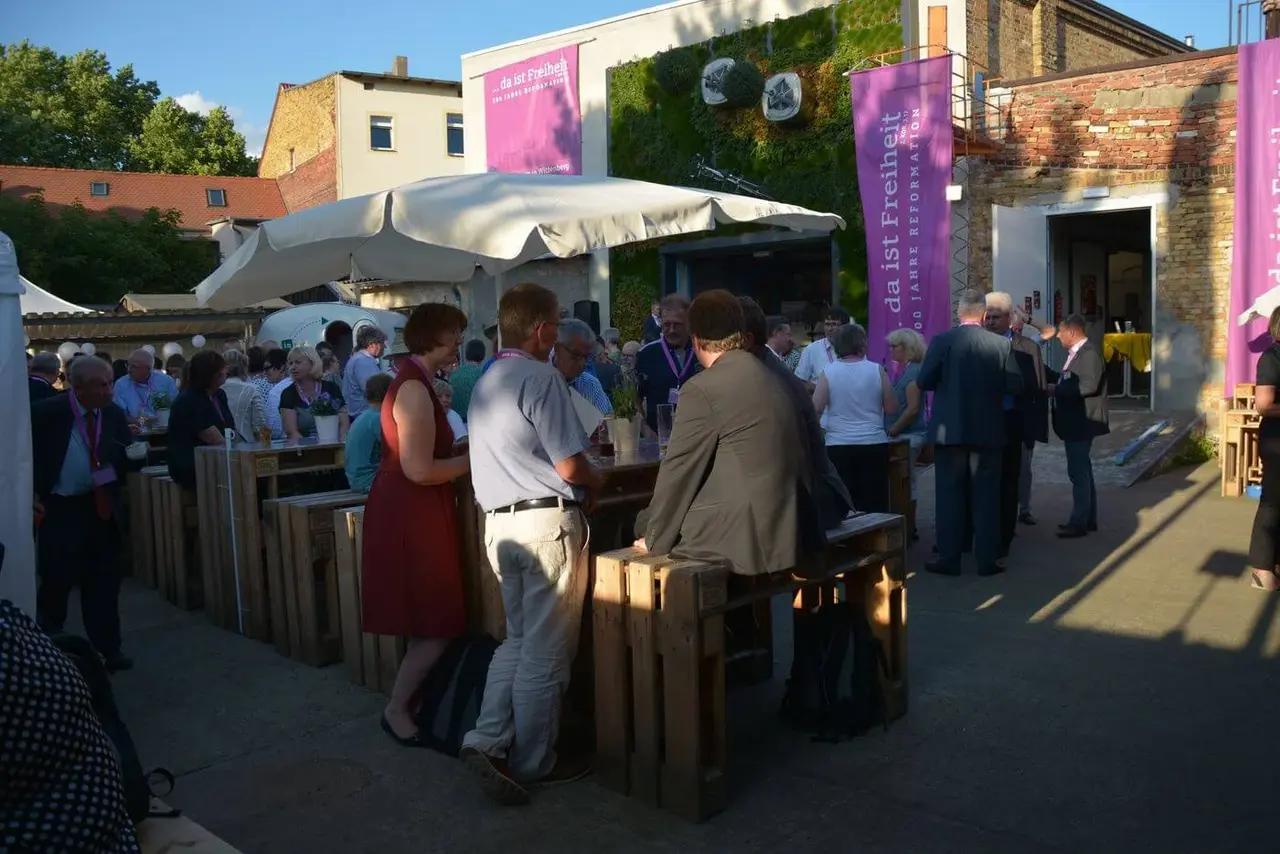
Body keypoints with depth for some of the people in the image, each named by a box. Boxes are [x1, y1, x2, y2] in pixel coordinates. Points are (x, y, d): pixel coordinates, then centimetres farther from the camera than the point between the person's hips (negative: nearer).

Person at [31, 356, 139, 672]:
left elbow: (126, 462, 9)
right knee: (57, 581, 1)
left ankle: (106, 650, 20)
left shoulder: (114, 413, 1)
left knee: (104, 583, 9)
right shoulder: (46, 412, -10)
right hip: (60, 509, -3)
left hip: (102, 508, 4)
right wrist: (34, 496, -10)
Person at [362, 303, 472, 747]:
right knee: (436, 625, -1)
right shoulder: (415, 388, -19)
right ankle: (396, 709, 13)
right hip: (412, 515, -10)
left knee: (431, 622, 16)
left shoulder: (414, 382, 13)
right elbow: (420, 470, -24)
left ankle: (410, 701, 25)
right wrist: (473, 460, -12)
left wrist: (463, 452, 4)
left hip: (411, 510, 10)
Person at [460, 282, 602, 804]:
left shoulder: (485, 383, 14)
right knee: (546, 650, 5)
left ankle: (488, 741, 9)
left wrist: (580, 483, 17)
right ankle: (533, 762, 17)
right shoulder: (541, 378, -13)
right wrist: (595, 484, 6)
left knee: (519, 639, 19)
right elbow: (571, 466, -15)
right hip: (548, 522, -8)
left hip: (499, 522, 8)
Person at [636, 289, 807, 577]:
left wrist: (655, 540, 2)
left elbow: (679, 469, -10)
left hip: (740, 539, -8)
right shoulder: (769, 378, 9)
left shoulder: (702, 390, -15)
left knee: (643, 520, 13)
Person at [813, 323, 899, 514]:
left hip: (839, 447, 0)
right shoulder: (877, 370, -1)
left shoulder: (828, 373, -3)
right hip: (874, 445, 0)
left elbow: (815, 411, -4)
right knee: (875, 504, 6)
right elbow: (892, 409, 4)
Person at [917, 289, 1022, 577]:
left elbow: (923, 382, -5)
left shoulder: (941, 341, -8)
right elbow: (1016, 385, -3)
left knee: (949, 494, 6)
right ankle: (988, 560, 13)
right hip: (987, 432, 1)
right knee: (986, 496, 9)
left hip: (949, 431, -1)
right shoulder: (1002, 344, -4)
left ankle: (949, 558, 10)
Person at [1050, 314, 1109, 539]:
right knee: (1082, 470, 16)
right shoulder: (1075, 354, 14)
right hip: (1074, 422, 10)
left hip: (1081, 422, -10)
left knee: (1078, 471, -6)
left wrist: (1056, 390, -22)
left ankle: (1079, 522, 0)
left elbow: (1088, 386, -27)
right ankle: (1088, 519, 25)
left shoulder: (1089, 353, -16)